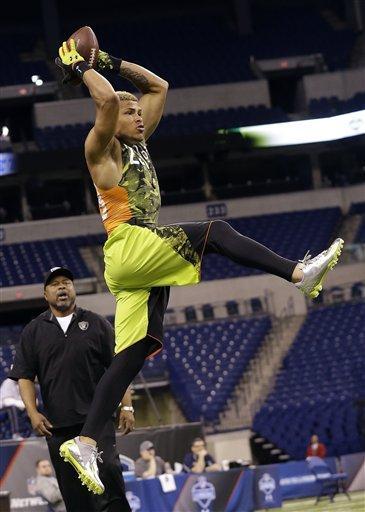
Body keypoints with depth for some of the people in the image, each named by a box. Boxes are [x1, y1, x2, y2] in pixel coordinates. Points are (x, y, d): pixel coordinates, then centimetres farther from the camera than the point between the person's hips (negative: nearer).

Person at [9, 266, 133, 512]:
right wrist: (33, 413, -6)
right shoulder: (33, 331, 12)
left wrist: (126, 406, -2)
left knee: (108, 469, -21)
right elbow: (24, 376, 8)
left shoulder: (97, 324, 10)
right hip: (57, 424, 2)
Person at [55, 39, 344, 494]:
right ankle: (299, 273, -26)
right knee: (213, 231, -19)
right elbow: (107, 99, -17)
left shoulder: (138, 145, 23)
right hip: (129, 247, -8)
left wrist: (114, 63, 25)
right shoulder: (103, 150, 1)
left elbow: (159, 87, 28)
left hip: (145, 264, 8)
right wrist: (79, 68, -4)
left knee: (132, 354, -1)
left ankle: (85, 442, -6)